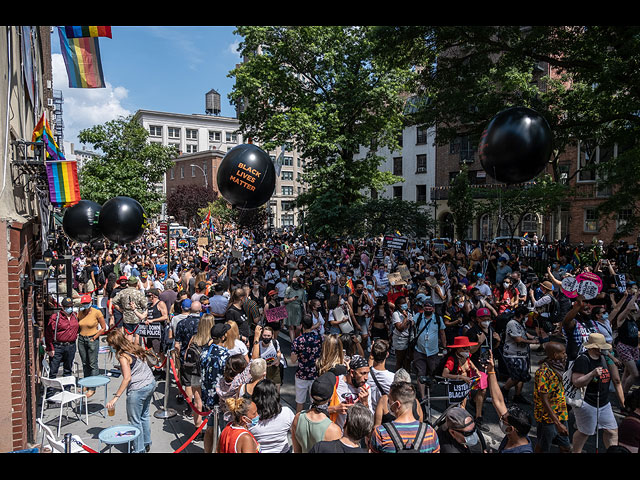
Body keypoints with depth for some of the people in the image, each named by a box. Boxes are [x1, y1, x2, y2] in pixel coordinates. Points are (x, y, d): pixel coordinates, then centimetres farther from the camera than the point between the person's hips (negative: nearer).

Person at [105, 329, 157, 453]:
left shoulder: (123, 356, -18)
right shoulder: (134, 347, 4)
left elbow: (127, 378, -24)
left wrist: (115, 397, -22)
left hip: (138, 390, -8)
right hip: (150, 383, 9)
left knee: (135, 421, 8)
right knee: (144, 416, 24)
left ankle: (139, 450, 18)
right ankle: (146, 443, 36)